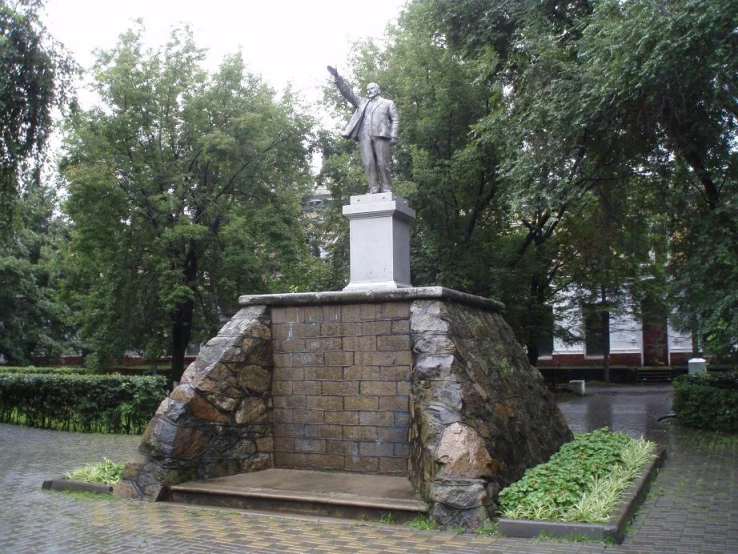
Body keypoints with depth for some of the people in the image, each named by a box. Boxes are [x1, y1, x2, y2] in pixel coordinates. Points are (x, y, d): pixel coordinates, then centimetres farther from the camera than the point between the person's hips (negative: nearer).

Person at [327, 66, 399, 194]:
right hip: (364, 136, 3)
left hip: (381, 135, -3)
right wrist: (337, 77, 10)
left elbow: (395, 119, 11)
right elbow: (347, 92, 22)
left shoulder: (388, 103, 21)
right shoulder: (362, 102, 29)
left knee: (382, 164, -10)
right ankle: (374, 189, -11)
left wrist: (394, 136, -4)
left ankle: (387, 190, -9)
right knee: (369, 164, -8)